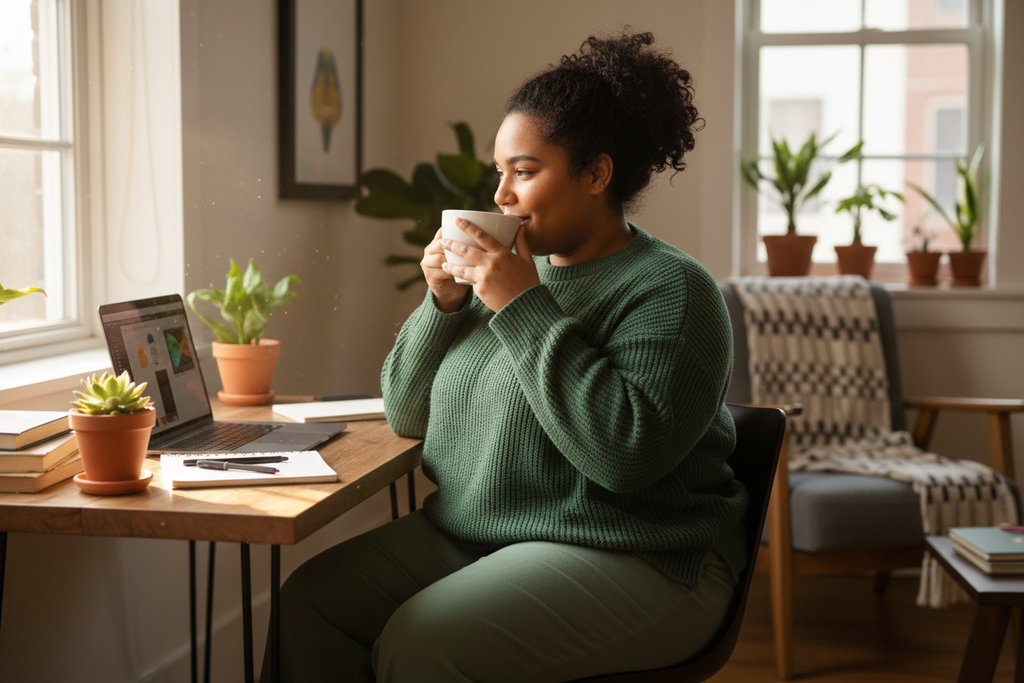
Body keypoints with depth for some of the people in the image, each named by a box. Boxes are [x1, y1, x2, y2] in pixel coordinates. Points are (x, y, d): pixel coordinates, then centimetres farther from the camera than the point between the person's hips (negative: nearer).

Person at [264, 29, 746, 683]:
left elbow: (625, 452, -26)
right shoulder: (513, 270, 12)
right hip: (465, 533, 7)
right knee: (309, 599, -14)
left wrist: (525, 309, -21)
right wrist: (443, 304, -2)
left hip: (630, 559, -7)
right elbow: (406, 416, 15)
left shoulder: (669, 288, -9)